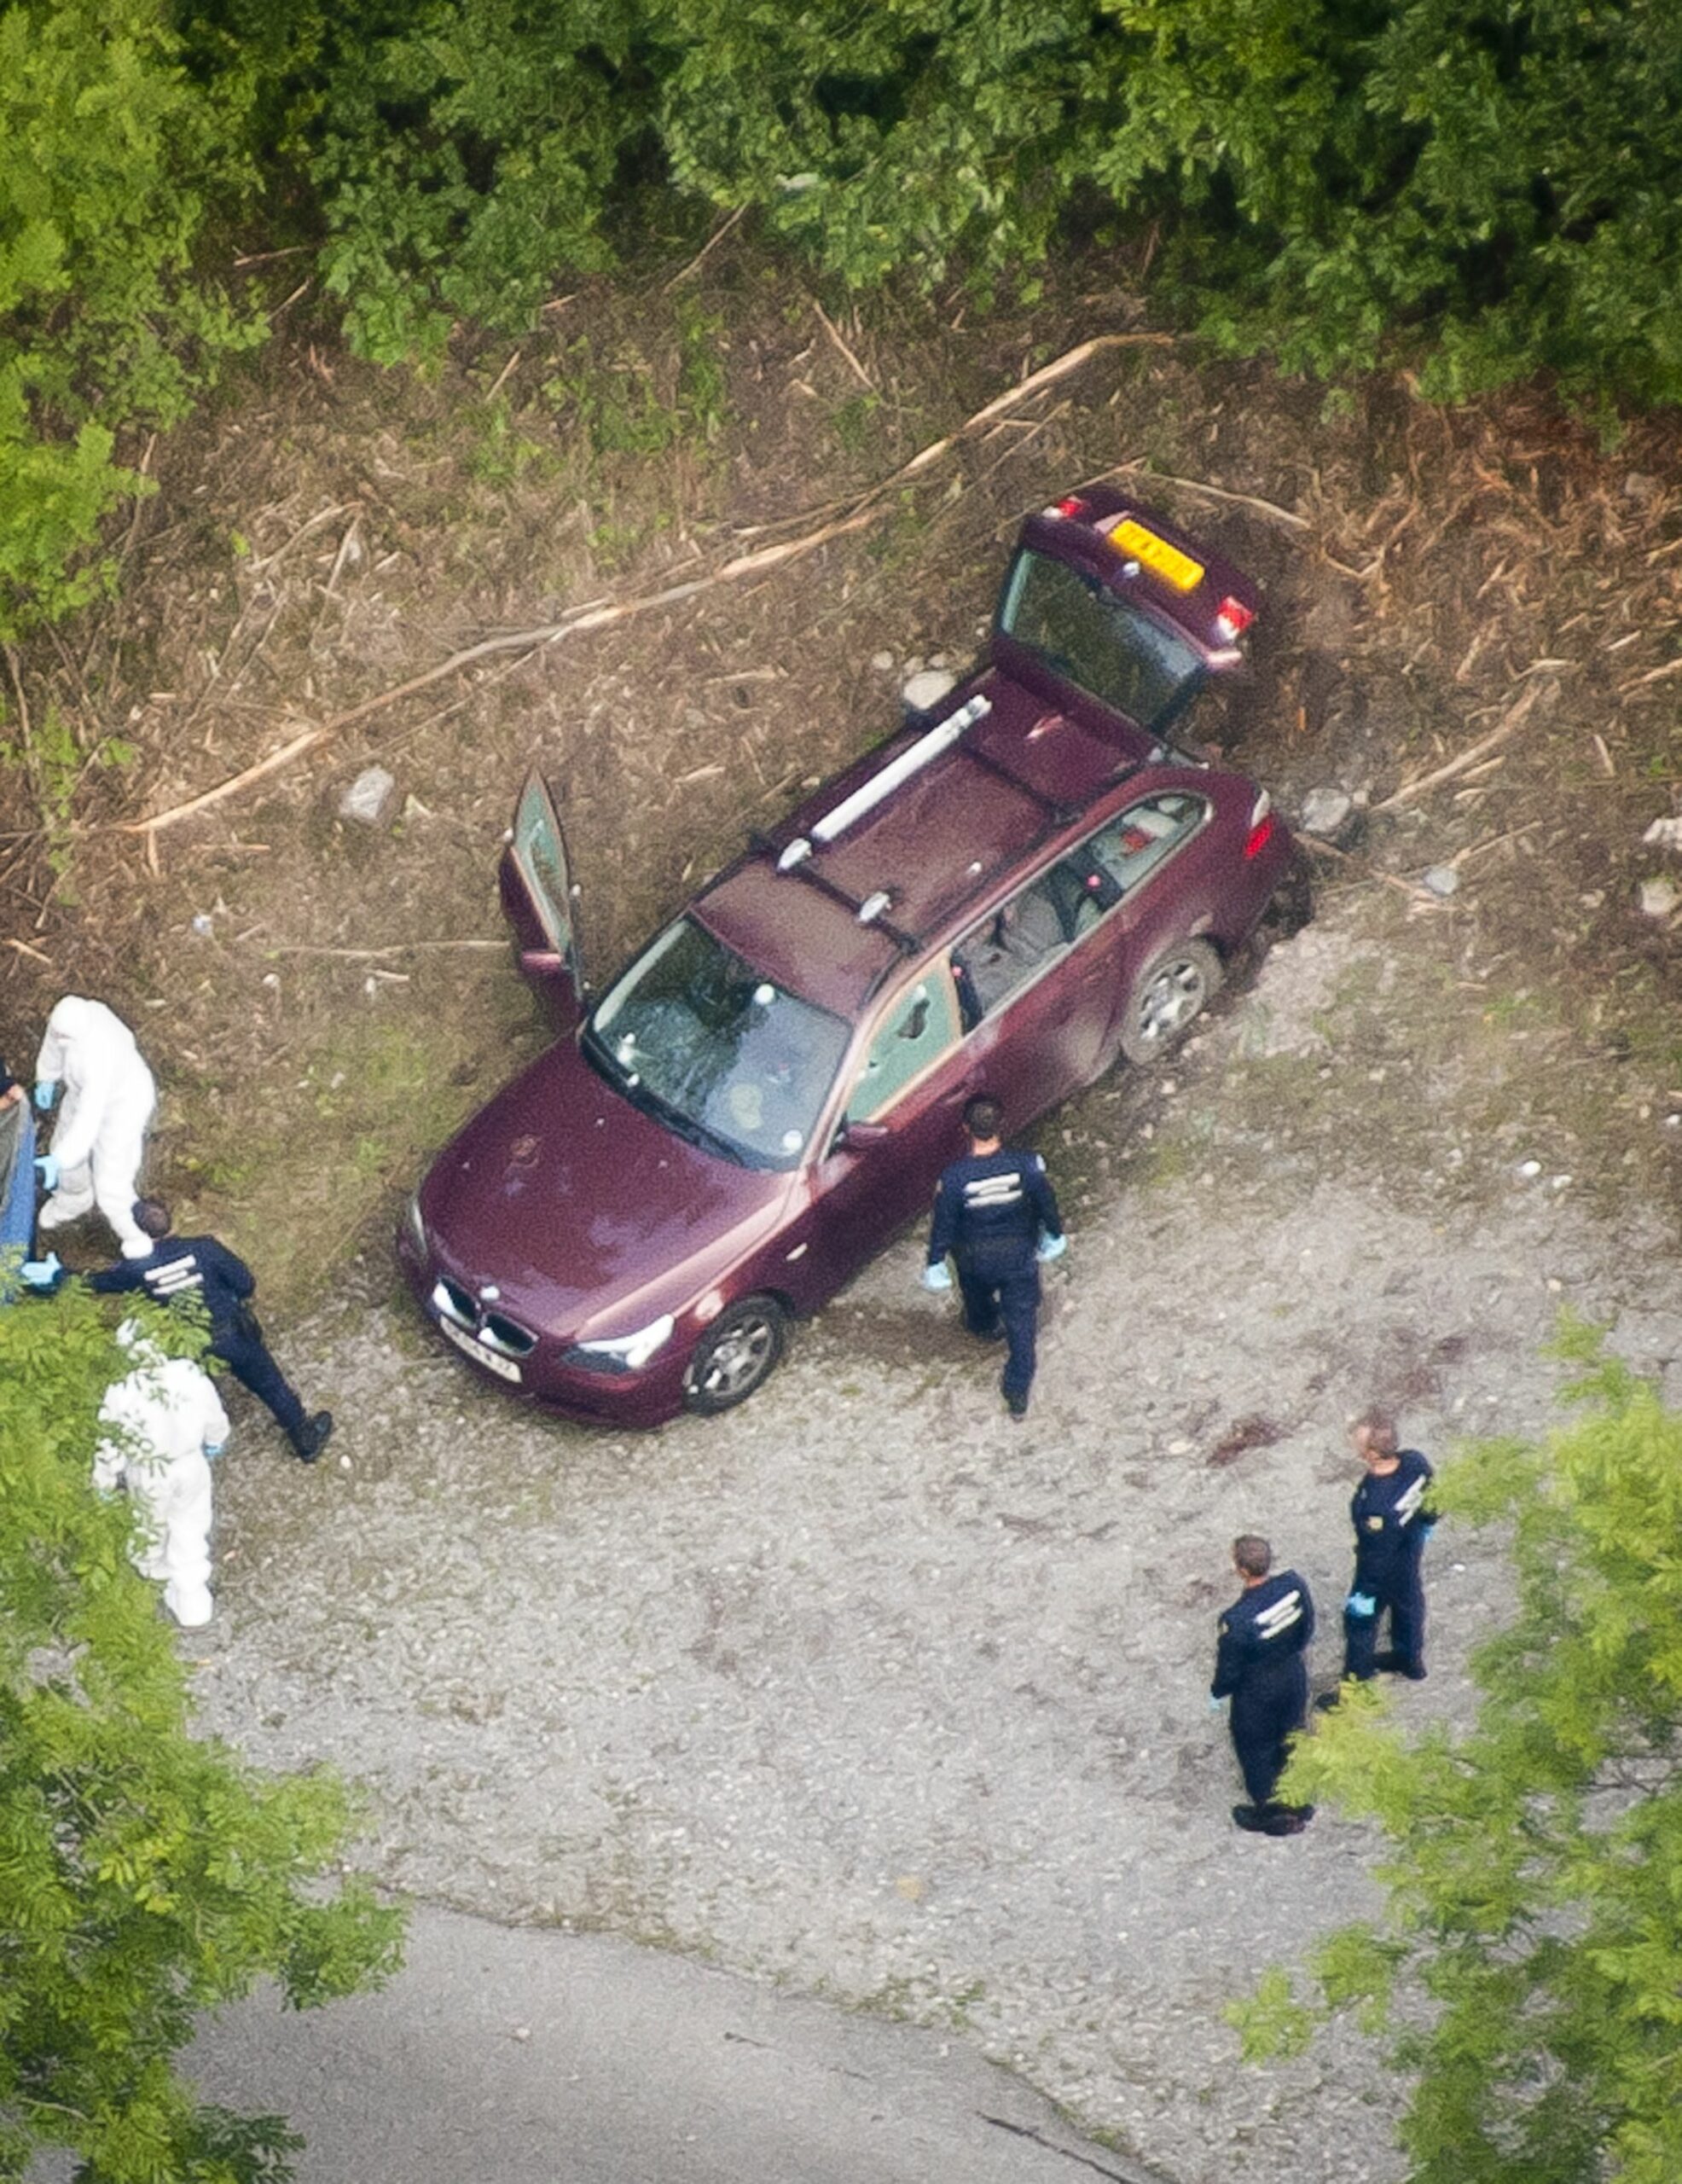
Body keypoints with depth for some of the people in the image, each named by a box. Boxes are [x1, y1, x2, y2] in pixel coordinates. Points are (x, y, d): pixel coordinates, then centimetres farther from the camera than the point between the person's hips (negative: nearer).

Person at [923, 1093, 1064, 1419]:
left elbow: (943, 1225, -17)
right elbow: (1047, 1204, -10)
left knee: (977, 1295, 35)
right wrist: (1054, 1234, 12)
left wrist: (935, 1263, 2)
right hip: (1019, 1254, 0)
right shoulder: (1027, 1166, -28)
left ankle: (985, 1328, 68)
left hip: (974, 1258, 0)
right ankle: (1018, 1393, 29)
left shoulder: (954, 1178, -32)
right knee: (1021, 1323, 19)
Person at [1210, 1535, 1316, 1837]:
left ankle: (1269, 1816, 44)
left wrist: (1216, 1693, -1)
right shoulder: (1294, 1584, -23)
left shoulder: (1237, 1620, -38)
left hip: (1257, 1694, -5)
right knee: (1292, 1742, 29)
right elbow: (1308, 1628, -3)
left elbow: (1229, 1670, -22)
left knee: (1258, 1755, 22)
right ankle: (1299, 1806, 51)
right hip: (1294, 1678, 5)